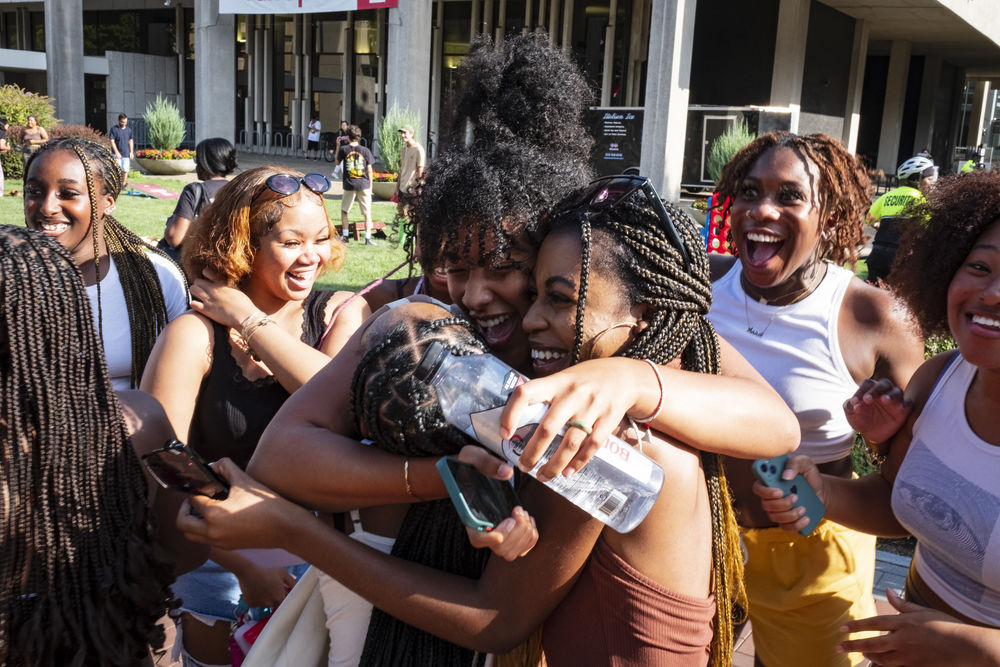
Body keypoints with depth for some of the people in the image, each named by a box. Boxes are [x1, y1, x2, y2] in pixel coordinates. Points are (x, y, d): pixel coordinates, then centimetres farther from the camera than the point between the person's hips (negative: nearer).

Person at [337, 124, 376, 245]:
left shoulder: (343, 149, -3)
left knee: (344, 211, 16)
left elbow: (337, 161, 14)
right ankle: (368, 238, 2)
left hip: (349, 185, 0)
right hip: (364, 185, 0)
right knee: (367, 212, 5)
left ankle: (345, 236, 14)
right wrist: (370, 186, 10)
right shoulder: (365, 150, -1)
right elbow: (369, 170, 1)